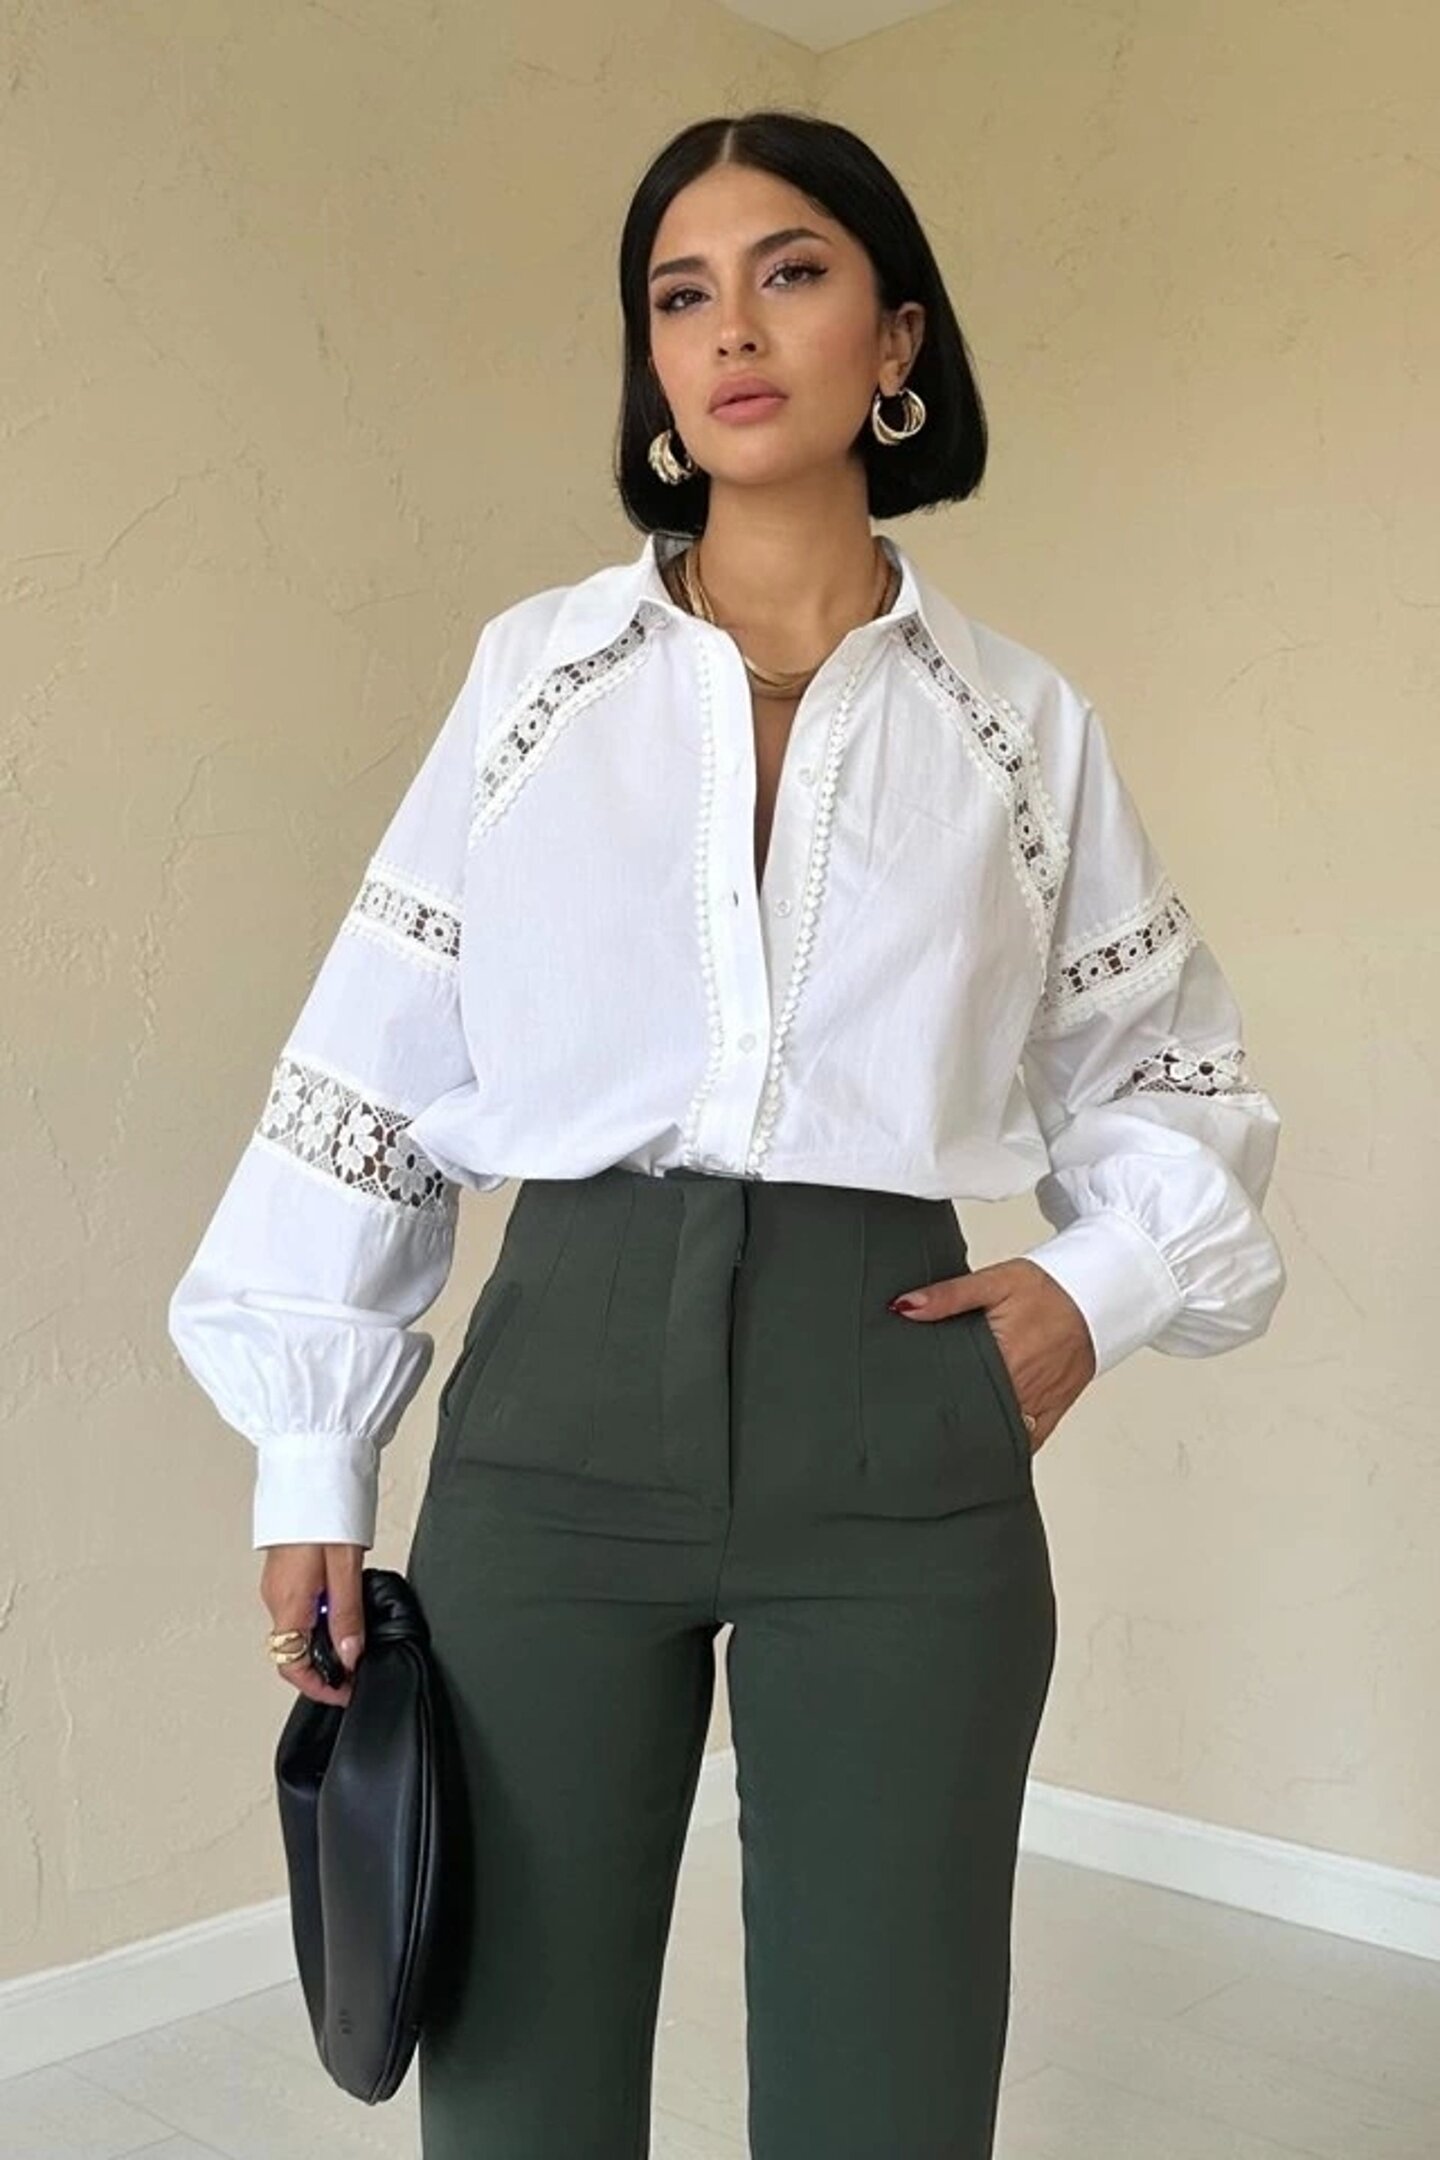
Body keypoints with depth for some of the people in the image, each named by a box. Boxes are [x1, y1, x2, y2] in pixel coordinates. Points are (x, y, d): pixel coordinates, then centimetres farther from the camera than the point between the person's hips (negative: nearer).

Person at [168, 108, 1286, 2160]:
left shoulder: (1023, 722, 6)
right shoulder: (534, 671, 5)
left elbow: (1173, 1071, 18)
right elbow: (370, 1070, 5)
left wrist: (1100, 1284, -1)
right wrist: (315, 1461, 4)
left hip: (895, 1427, 0)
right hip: (558, 1405, 0)